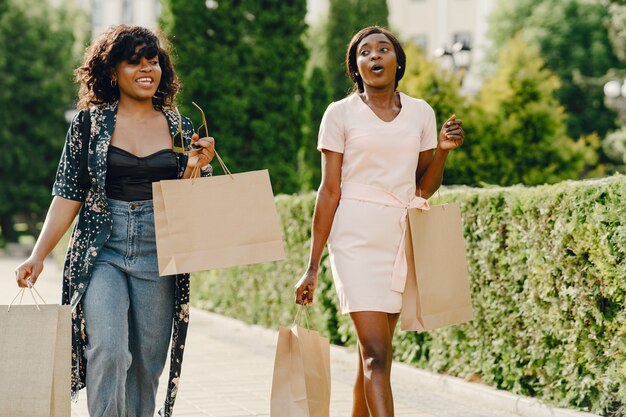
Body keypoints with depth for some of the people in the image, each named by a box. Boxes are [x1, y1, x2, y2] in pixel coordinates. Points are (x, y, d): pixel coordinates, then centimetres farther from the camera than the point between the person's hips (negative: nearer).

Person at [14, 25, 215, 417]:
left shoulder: (179, 127, 8)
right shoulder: (90, 122, 3)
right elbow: (68, 195, 3)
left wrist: (196, 166, -9)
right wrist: (38, 256, -5)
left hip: (159, 258, 2)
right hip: (102, 252, -2)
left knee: (147, 365, 5)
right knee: (108, 351, -20)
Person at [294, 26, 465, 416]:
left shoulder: (420, 112, 10)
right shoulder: (341, 113, 0)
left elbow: (425, 187, 14)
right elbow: (330, 190, -1)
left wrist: (443, 150, -4)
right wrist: (313, 266, -4)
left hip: (402, 238, 4)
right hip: (356, 237, -4)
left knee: (375, 353, 7)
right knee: (376, 352, -13)